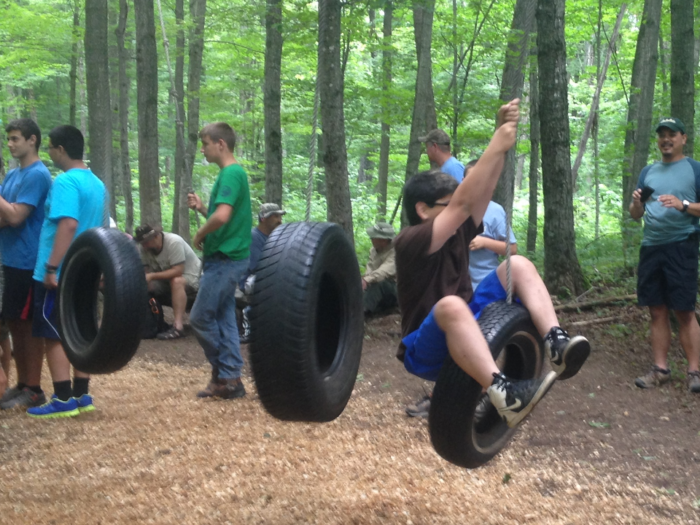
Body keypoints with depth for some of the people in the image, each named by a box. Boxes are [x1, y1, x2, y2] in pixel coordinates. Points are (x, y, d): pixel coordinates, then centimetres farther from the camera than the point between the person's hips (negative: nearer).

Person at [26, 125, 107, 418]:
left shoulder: (65, 181, -16)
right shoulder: (97, 184, 13)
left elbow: (68, 225, -26)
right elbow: (103, 229, 18)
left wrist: (52, 267, -26)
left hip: (60, 274, -8)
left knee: (53, 336, -1)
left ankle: (63, 400, -1)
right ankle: (81, 395, 16)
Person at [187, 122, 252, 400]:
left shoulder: (231, 174, -16)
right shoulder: (232, 173, 16)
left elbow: (222, 216, -29)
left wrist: (200, 234, -13)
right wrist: (201, 208, 8)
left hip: (225, 260, -10)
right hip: (226, 258, 10)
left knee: (200, 318, -3)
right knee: (223, 318, 10)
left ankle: (224, 373, 5)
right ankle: (229, 379, 13)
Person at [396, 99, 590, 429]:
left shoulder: (457, 233, 6)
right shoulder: (410, 243, -17)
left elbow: (484, 190, -4)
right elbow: (462, 203, -27)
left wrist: (504, 138, -16)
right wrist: (496, 147, -28)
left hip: (464, 331, 8)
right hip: (426, 350, -8)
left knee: (519, 265, -5)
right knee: (451, 306, -43)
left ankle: (555, 344, -27)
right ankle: (503, 393, -57)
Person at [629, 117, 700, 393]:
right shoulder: (648, 172, 16)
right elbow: (635, 215, 17)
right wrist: (637, 202, -5)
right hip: (650, 247, 5)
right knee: (657, 311, 6)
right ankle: (660, 369, 10)